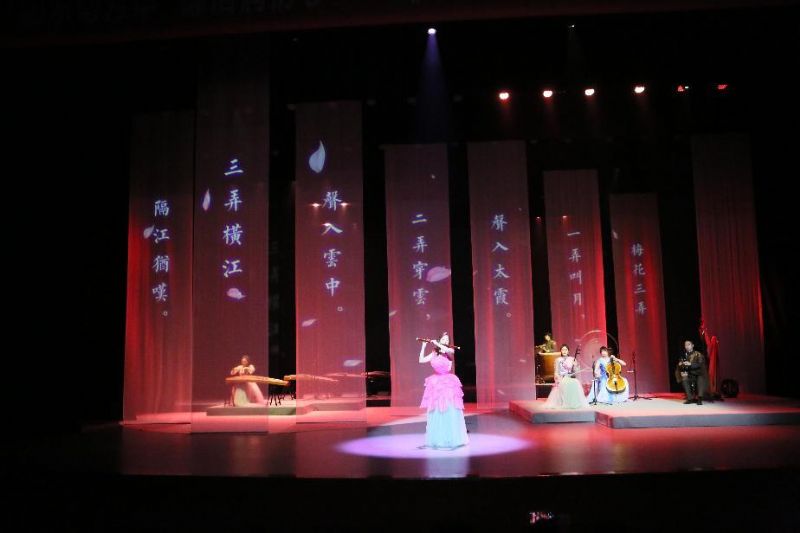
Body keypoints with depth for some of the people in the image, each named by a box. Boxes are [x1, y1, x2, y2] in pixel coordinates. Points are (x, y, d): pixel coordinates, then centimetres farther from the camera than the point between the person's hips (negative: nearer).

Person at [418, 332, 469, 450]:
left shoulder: (451, 351, -2)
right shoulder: (434, 354, 8)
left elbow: (446, 350, -25)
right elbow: (421, 361, 3)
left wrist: (437, 344, -13)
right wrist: (423, 346, -2)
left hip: (448, 384, -3)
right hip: (436, 384, 3)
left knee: (450, 411, -6)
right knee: (436, 412, 6)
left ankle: (452, 438, 2)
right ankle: (437, 439, 15)